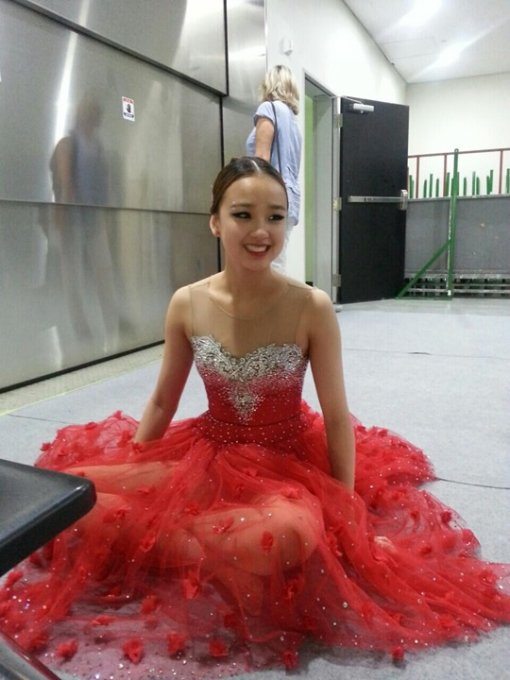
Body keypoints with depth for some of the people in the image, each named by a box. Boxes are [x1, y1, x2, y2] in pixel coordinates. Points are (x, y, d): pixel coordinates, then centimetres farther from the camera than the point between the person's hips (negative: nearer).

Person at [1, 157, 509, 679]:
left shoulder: (311, 308, -17)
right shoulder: (187, 304, -9)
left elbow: (337, 417, -10)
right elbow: (162, 402, 2)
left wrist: (346, 519, -9)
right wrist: (128, 481, 3)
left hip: (289, 461, -2)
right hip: (208, 453, 3)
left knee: (290, 535, -37)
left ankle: (171, 542, -7)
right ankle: (221, 553, -2)